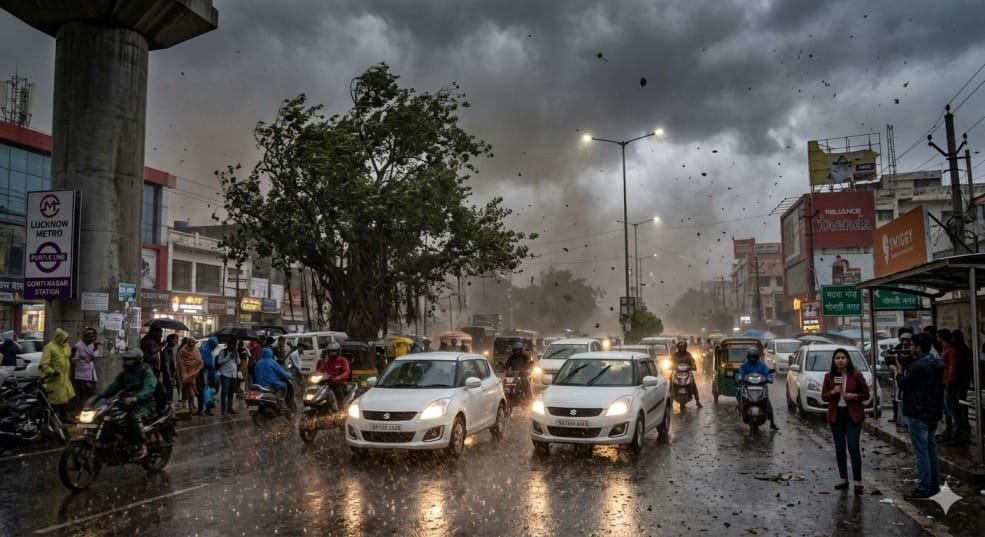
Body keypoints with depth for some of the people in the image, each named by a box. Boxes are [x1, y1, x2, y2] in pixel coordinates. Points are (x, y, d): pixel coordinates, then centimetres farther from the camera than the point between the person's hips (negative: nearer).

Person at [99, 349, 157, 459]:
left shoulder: (146, 372, -6)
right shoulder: (124, 374, 18)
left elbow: (149, 388, -22)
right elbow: (114, 387, 11)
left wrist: (135, 398, -40)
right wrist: (100, 396, -7)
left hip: (144, 404, -7)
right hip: (126, 403, 7)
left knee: (133, 417, -36)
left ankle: (142, 446, -25)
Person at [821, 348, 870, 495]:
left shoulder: (856, 375, -4)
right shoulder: (829, 376, 4)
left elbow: (866, 394, 1)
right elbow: (823, 397, 6)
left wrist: (854, 396, -17)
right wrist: (833, 392, -13)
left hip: (853, 415, -3)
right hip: (836, 415, 4)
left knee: (853, 447, -8)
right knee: (839, 448, 9)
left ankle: (857, 482, -2)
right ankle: (843, 479, 19)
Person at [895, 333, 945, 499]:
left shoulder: (919, 366, -21)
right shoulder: (936, 364, 10)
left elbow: (904, 385, -14)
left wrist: (899, 371, 2)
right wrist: (907, 366, 12)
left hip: (918, 414, -10)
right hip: (933, 413, 10)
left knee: (921, 451, -5)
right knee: (931, 448, 16)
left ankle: (923, 488, -3)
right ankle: (934, 485, 24)